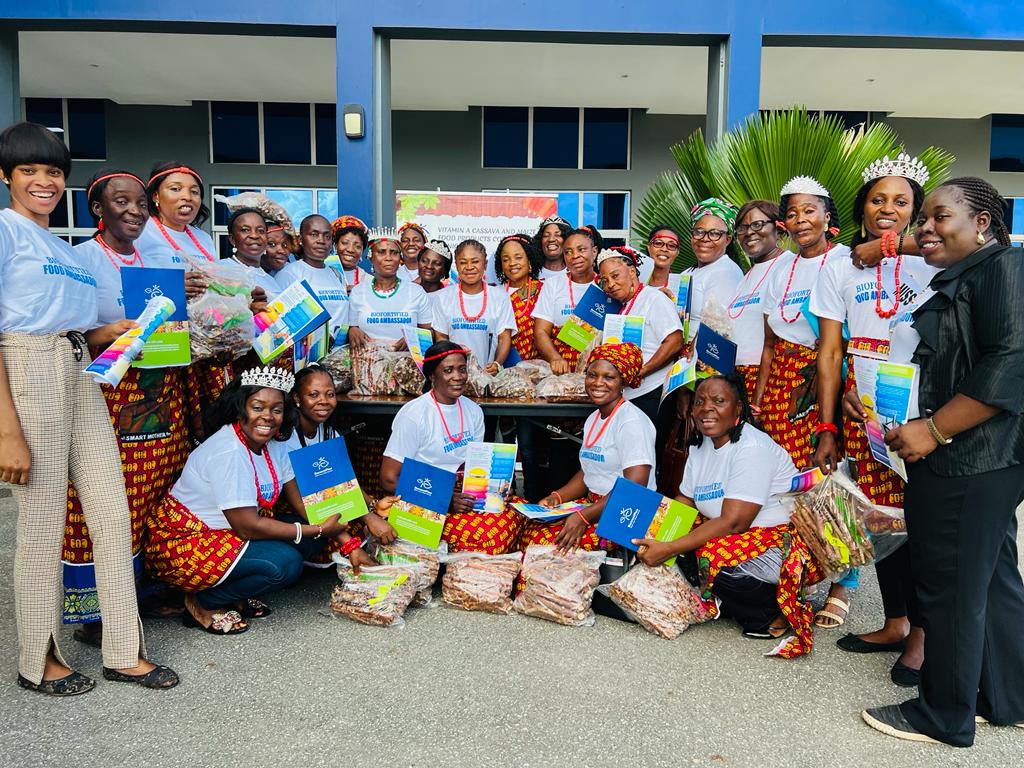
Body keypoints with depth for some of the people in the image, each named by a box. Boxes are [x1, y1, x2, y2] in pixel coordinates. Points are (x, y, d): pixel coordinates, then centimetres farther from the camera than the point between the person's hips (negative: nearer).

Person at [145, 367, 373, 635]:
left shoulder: (275, 444, -2)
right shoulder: (229, 452, -27)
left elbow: (303, 500, 1)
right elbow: (248, 527, -27)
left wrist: (348, 543, -8)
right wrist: (319, 530, -21)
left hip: (226, 533, 8)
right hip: (183, 544, -8)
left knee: (312, 534, -5)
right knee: (285, 562, -24)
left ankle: (237, 595, 7)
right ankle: (203, 603, -3)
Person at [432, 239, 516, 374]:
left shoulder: (500, 296, 7)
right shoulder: (443, 297, 9)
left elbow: (504, 338, 5)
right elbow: (440, 337, 11)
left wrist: (497, 364, -13)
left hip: (489, 372, 0)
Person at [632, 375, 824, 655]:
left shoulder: (753, 448, -22)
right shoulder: (701, 445, 5)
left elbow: (733, 523, -27)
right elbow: (683, 505, 7)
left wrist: (669, 549, -30)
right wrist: (650, 537, -11)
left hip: (787, 541, -9)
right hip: (739, 538, 9)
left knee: (717, 559, -32)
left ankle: (774, 615, -6)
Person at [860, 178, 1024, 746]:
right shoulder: (955, 282, 19)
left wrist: (933, 430, -21)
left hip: (969, 463, -10)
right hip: (975, 464, 10)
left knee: (950, 587, 0)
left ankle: (944, 715, 15)